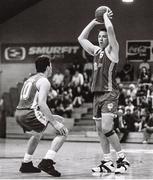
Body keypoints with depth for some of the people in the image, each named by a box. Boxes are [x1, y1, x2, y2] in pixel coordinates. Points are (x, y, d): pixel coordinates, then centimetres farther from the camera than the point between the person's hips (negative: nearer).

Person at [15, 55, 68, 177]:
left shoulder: (30, 79, 24)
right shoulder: (44, 81, -3)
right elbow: (42, 103, -17)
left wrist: (50, 117, 30)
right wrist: (54, 122, -17)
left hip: (18, 113, 9)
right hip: (30, 114, -9)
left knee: (38, 134, 37)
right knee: (63, 132, -4)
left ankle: (26, 164, 36)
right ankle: (46, 163, -16)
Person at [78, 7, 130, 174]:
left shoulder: (112, 50, -3)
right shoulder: (96, 50, 16)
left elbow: (110, 29, -17)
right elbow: (81, 38, 22)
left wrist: (106, 16, 0)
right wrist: (94, 21, 18)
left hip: (109, 94, -8)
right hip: (97, 94, 8)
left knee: (106, 128, -17)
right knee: (100, 129, 6)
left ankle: (122, 158, -7)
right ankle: (107, 163, 11)